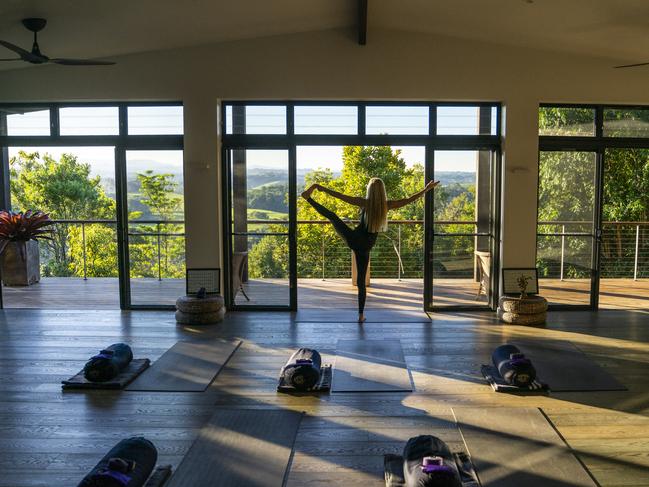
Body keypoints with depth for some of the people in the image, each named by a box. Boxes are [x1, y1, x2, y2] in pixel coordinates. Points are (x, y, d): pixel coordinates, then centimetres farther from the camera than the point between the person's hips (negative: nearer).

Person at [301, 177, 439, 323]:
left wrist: (321, 188, 2)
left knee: (332, 216, 16)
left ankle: (309, 198, 23)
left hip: (353, 239, -2)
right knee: (361, 281, 10)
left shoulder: (364, 202, -8)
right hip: (365, 246, 2)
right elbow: (409, 200, 5)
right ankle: (361, 314, 14)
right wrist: (426, 189, 15)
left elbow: (340, 196, -7)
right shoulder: (387, 205, -3)